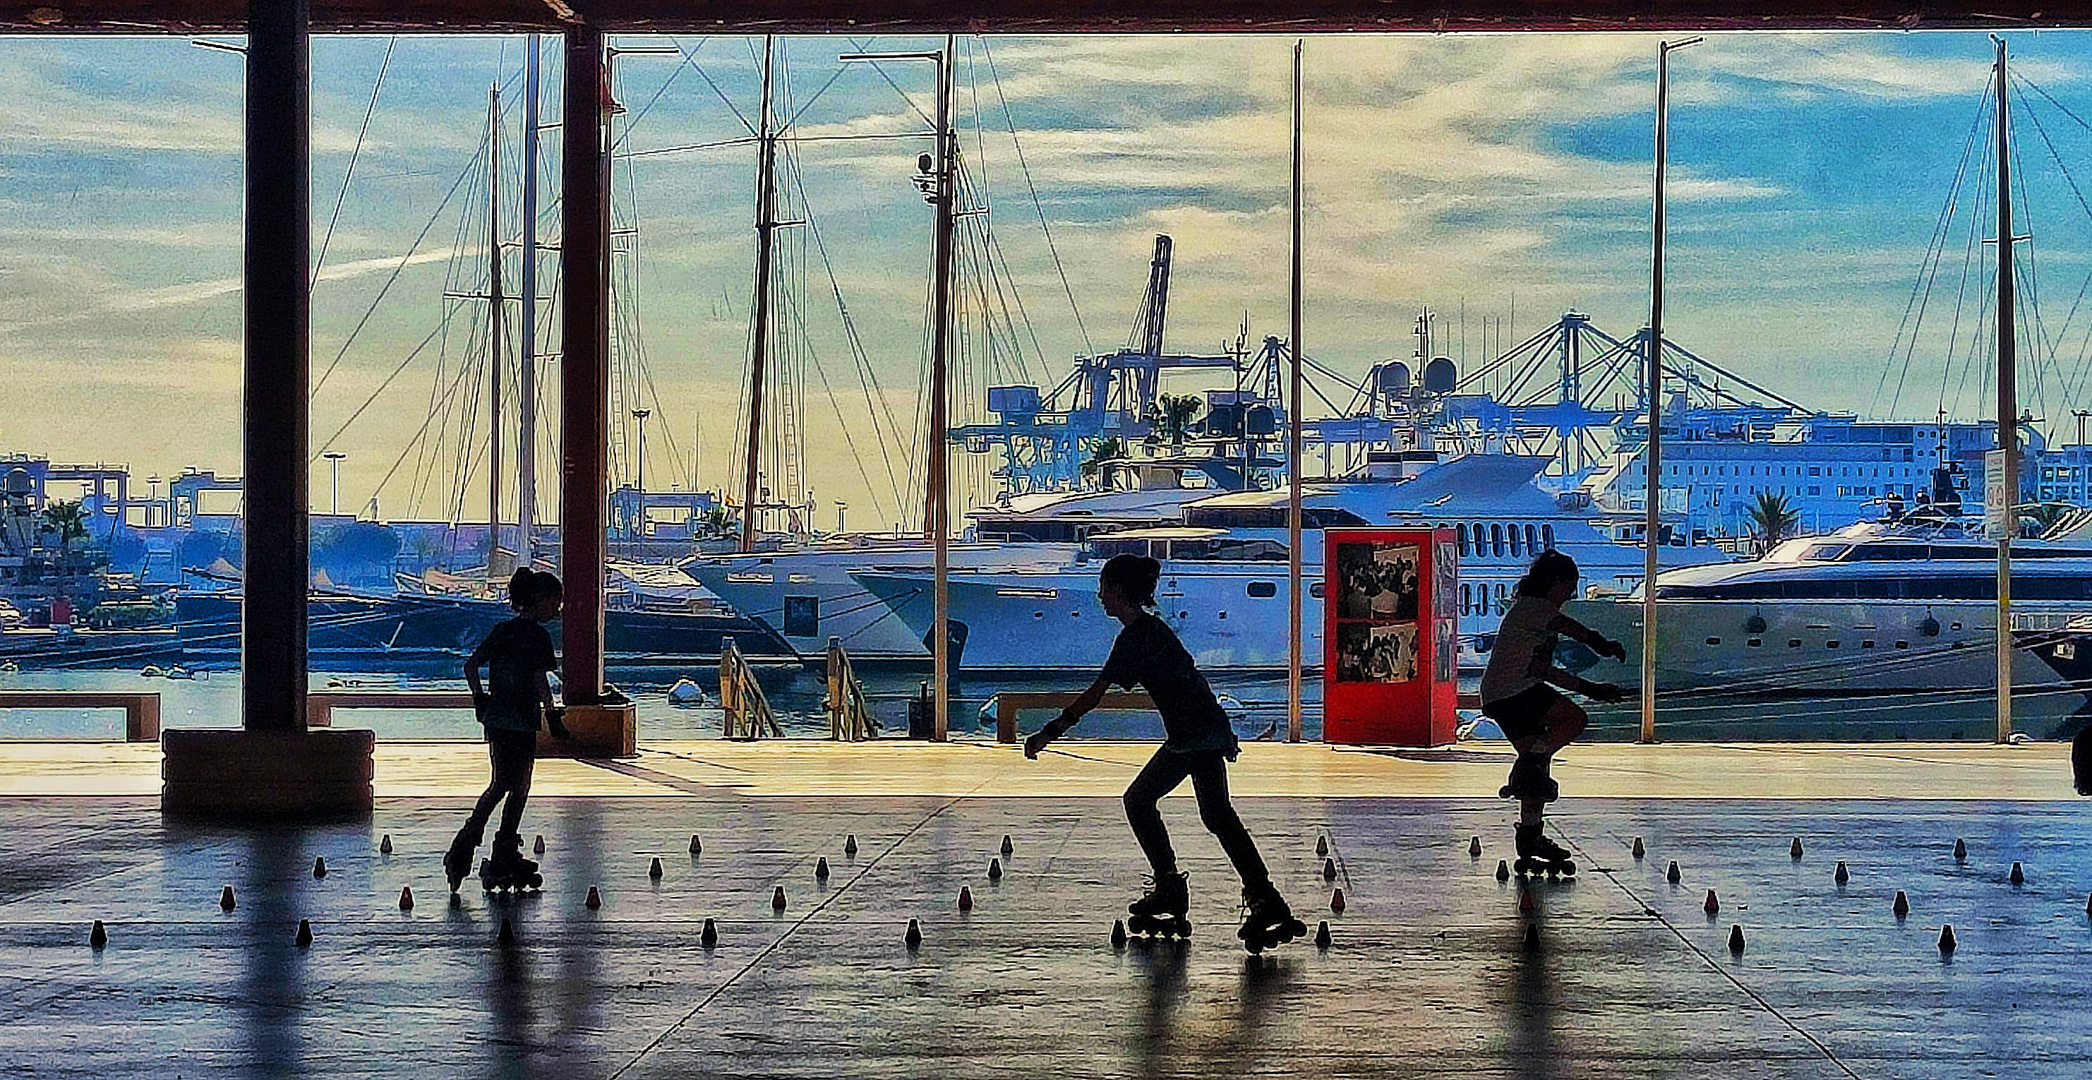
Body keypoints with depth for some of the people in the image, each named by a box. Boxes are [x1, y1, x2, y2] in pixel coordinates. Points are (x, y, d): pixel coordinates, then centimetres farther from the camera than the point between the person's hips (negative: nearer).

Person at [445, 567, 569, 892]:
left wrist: (480, 698, 17)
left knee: (499, 785, 16)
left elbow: (471, 665, 10)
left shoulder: (503, 631, 9)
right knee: (518, 789, 4)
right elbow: (540, 679, -18)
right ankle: (505, 860, 9)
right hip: (522, 722, -7)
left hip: (494, 718, 7)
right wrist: (551, 713, -8)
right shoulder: (538, 635, -11)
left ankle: (464, 847, 10)